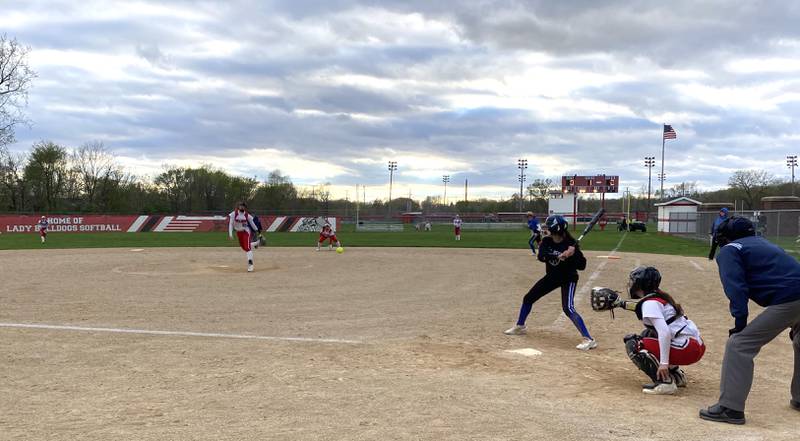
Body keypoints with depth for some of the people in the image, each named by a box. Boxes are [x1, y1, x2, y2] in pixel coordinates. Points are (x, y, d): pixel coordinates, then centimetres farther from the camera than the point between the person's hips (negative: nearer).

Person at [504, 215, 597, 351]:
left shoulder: (570, 244, -23)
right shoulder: (546, 241, -10)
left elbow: (582, 266, -23)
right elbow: (541, 256, -28)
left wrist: (574, 254, -40)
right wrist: (560, 256, -40)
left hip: (568, 279, -6)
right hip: (552, 276, 6)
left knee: (568, 308, -25)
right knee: (528, 298, 13)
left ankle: (589, 340, -21)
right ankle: (520, 326, 38)